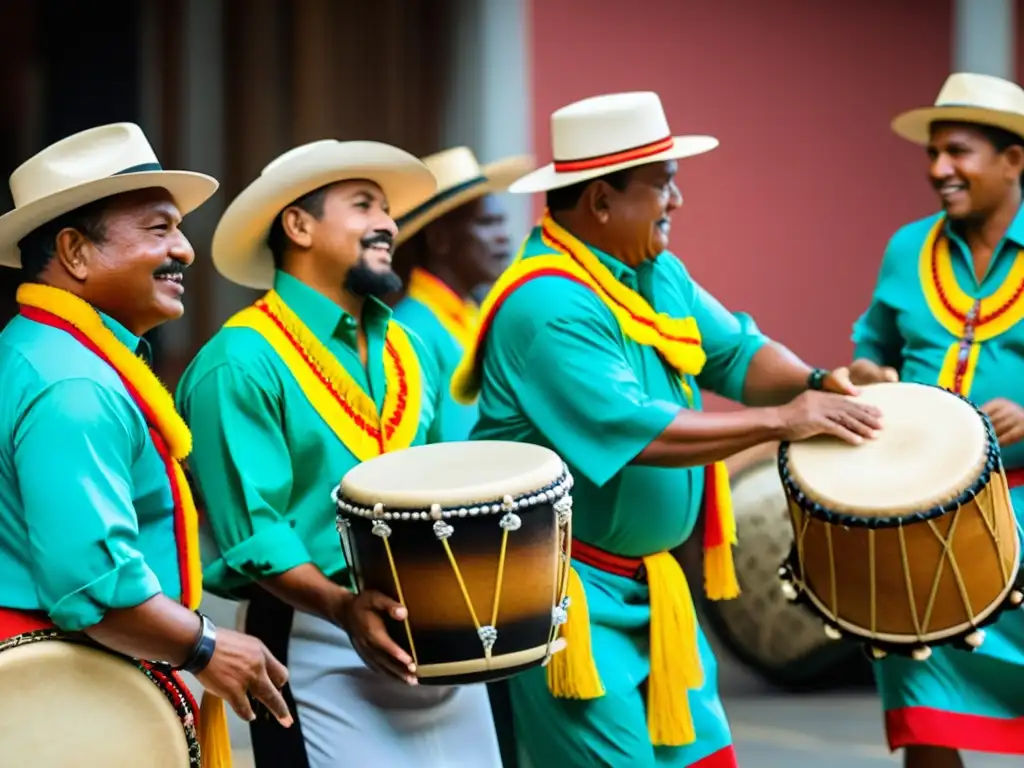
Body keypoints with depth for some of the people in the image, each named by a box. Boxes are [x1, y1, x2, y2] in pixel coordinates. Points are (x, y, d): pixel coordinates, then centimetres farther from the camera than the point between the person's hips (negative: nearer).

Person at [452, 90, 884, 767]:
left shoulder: (660, 273, 8)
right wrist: (781, 420, -25)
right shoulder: (547, 304, -23)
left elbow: (736, 351, 10)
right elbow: (637, 431, -29)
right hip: (567, 593, -9)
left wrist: (813, 382, -12)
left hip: (652, 580, 9)